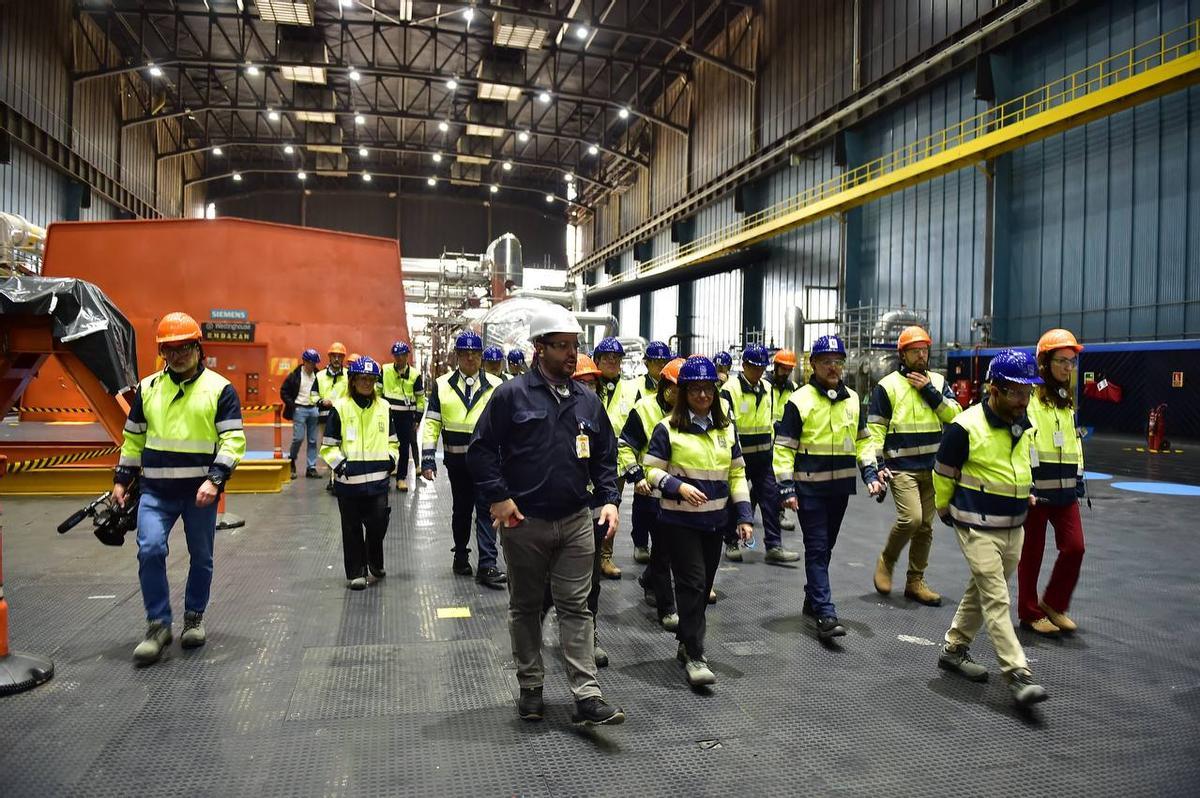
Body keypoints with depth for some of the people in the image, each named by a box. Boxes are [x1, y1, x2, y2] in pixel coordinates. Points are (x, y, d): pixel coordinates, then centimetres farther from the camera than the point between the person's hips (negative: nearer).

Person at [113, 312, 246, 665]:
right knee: (150, 550, -13)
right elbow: (133, 438, 16)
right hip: (155, 491, 2)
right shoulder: (147, 388, 7)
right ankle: (158, 625, 2)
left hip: (200, 491, -2)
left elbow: (234, 440, -10)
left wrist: (215, 479, -21)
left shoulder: (220, 388, -5)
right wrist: (121, 480, 13)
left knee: (201, 557, 10)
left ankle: (194, 618, 30)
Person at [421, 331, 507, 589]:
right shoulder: (442, 385, 3)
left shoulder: (495, 386, 2)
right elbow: (432, 423, 2)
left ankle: (487, 566, -6)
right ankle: (461, 555, 33)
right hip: (456, 459, 1)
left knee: (486, 509, -6)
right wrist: (428, 459, -4)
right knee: (461, 509, 16)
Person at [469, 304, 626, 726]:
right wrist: (498, 497, -12)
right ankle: (530, 688, 27)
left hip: (576, 522, 3)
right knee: (526, 607, 13)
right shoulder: (512, 394, -7)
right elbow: (481, 450, -5)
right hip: (525, 522, -2)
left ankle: (588, 696, 6)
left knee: (576, 608, 3)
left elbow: (605, 457, 13)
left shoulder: (587, 400, 6)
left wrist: (609, 500, 1)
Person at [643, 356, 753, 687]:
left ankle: (686, 644, 29)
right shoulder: (668, 428, -6)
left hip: (714, 520, 5)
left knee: (704, 585, 12)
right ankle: (694, 656, 0)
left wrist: (744, 515, 4)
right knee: (692, 582, -9)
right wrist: (678, 486, -22)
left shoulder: (726, 428, 9)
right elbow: (652, 471, -5)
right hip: (679, 520, -5)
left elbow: (736, 474, 11)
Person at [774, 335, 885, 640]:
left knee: (825, 546, 16)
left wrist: (869, 472, 5)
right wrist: (787, 486, -13)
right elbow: (784, 446, -7)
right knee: (817, 548, -5)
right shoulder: (799, 400, -8)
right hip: (809, 488, -5)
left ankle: (812, 599, 32)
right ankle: (825, 615, -5)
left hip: (840, 486, 6)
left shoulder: (852, 399, 9)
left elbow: (862, 440, 18)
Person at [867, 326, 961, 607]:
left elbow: (955, 415, 0)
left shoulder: (938, 381, 10)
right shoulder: (888, 385, -3)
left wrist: (929, 391, -9)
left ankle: (915, 582, 21)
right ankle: (886, 561, 8)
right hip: (901, 467, -5)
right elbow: (875, 429, -4)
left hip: (931, 467, 5)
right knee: (911, 519, -18)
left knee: (925, 526, 8)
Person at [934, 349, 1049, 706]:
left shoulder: (1024, 425, 4)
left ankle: (954, 649, 32)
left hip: (1014, 528, 8)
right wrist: (946, 511, 5)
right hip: (978, 528, -7)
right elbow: (943, 475, -7)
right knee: (996, 600, -7)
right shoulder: (965, 427, -19)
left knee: (982, 591, 17)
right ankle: (1018, 676, -5)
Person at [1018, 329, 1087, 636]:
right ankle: (1029, 612, 20)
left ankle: (1054, 604, 23)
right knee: (1032, 552, 5)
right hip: (1035, 487, -7)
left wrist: (1078, 479, 19)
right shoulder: (1029, 395, -12)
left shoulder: (1067, 398, 13)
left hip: (1064, 487, 7)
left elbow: (1074, 439, 22)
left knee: (1074, 546, 3)